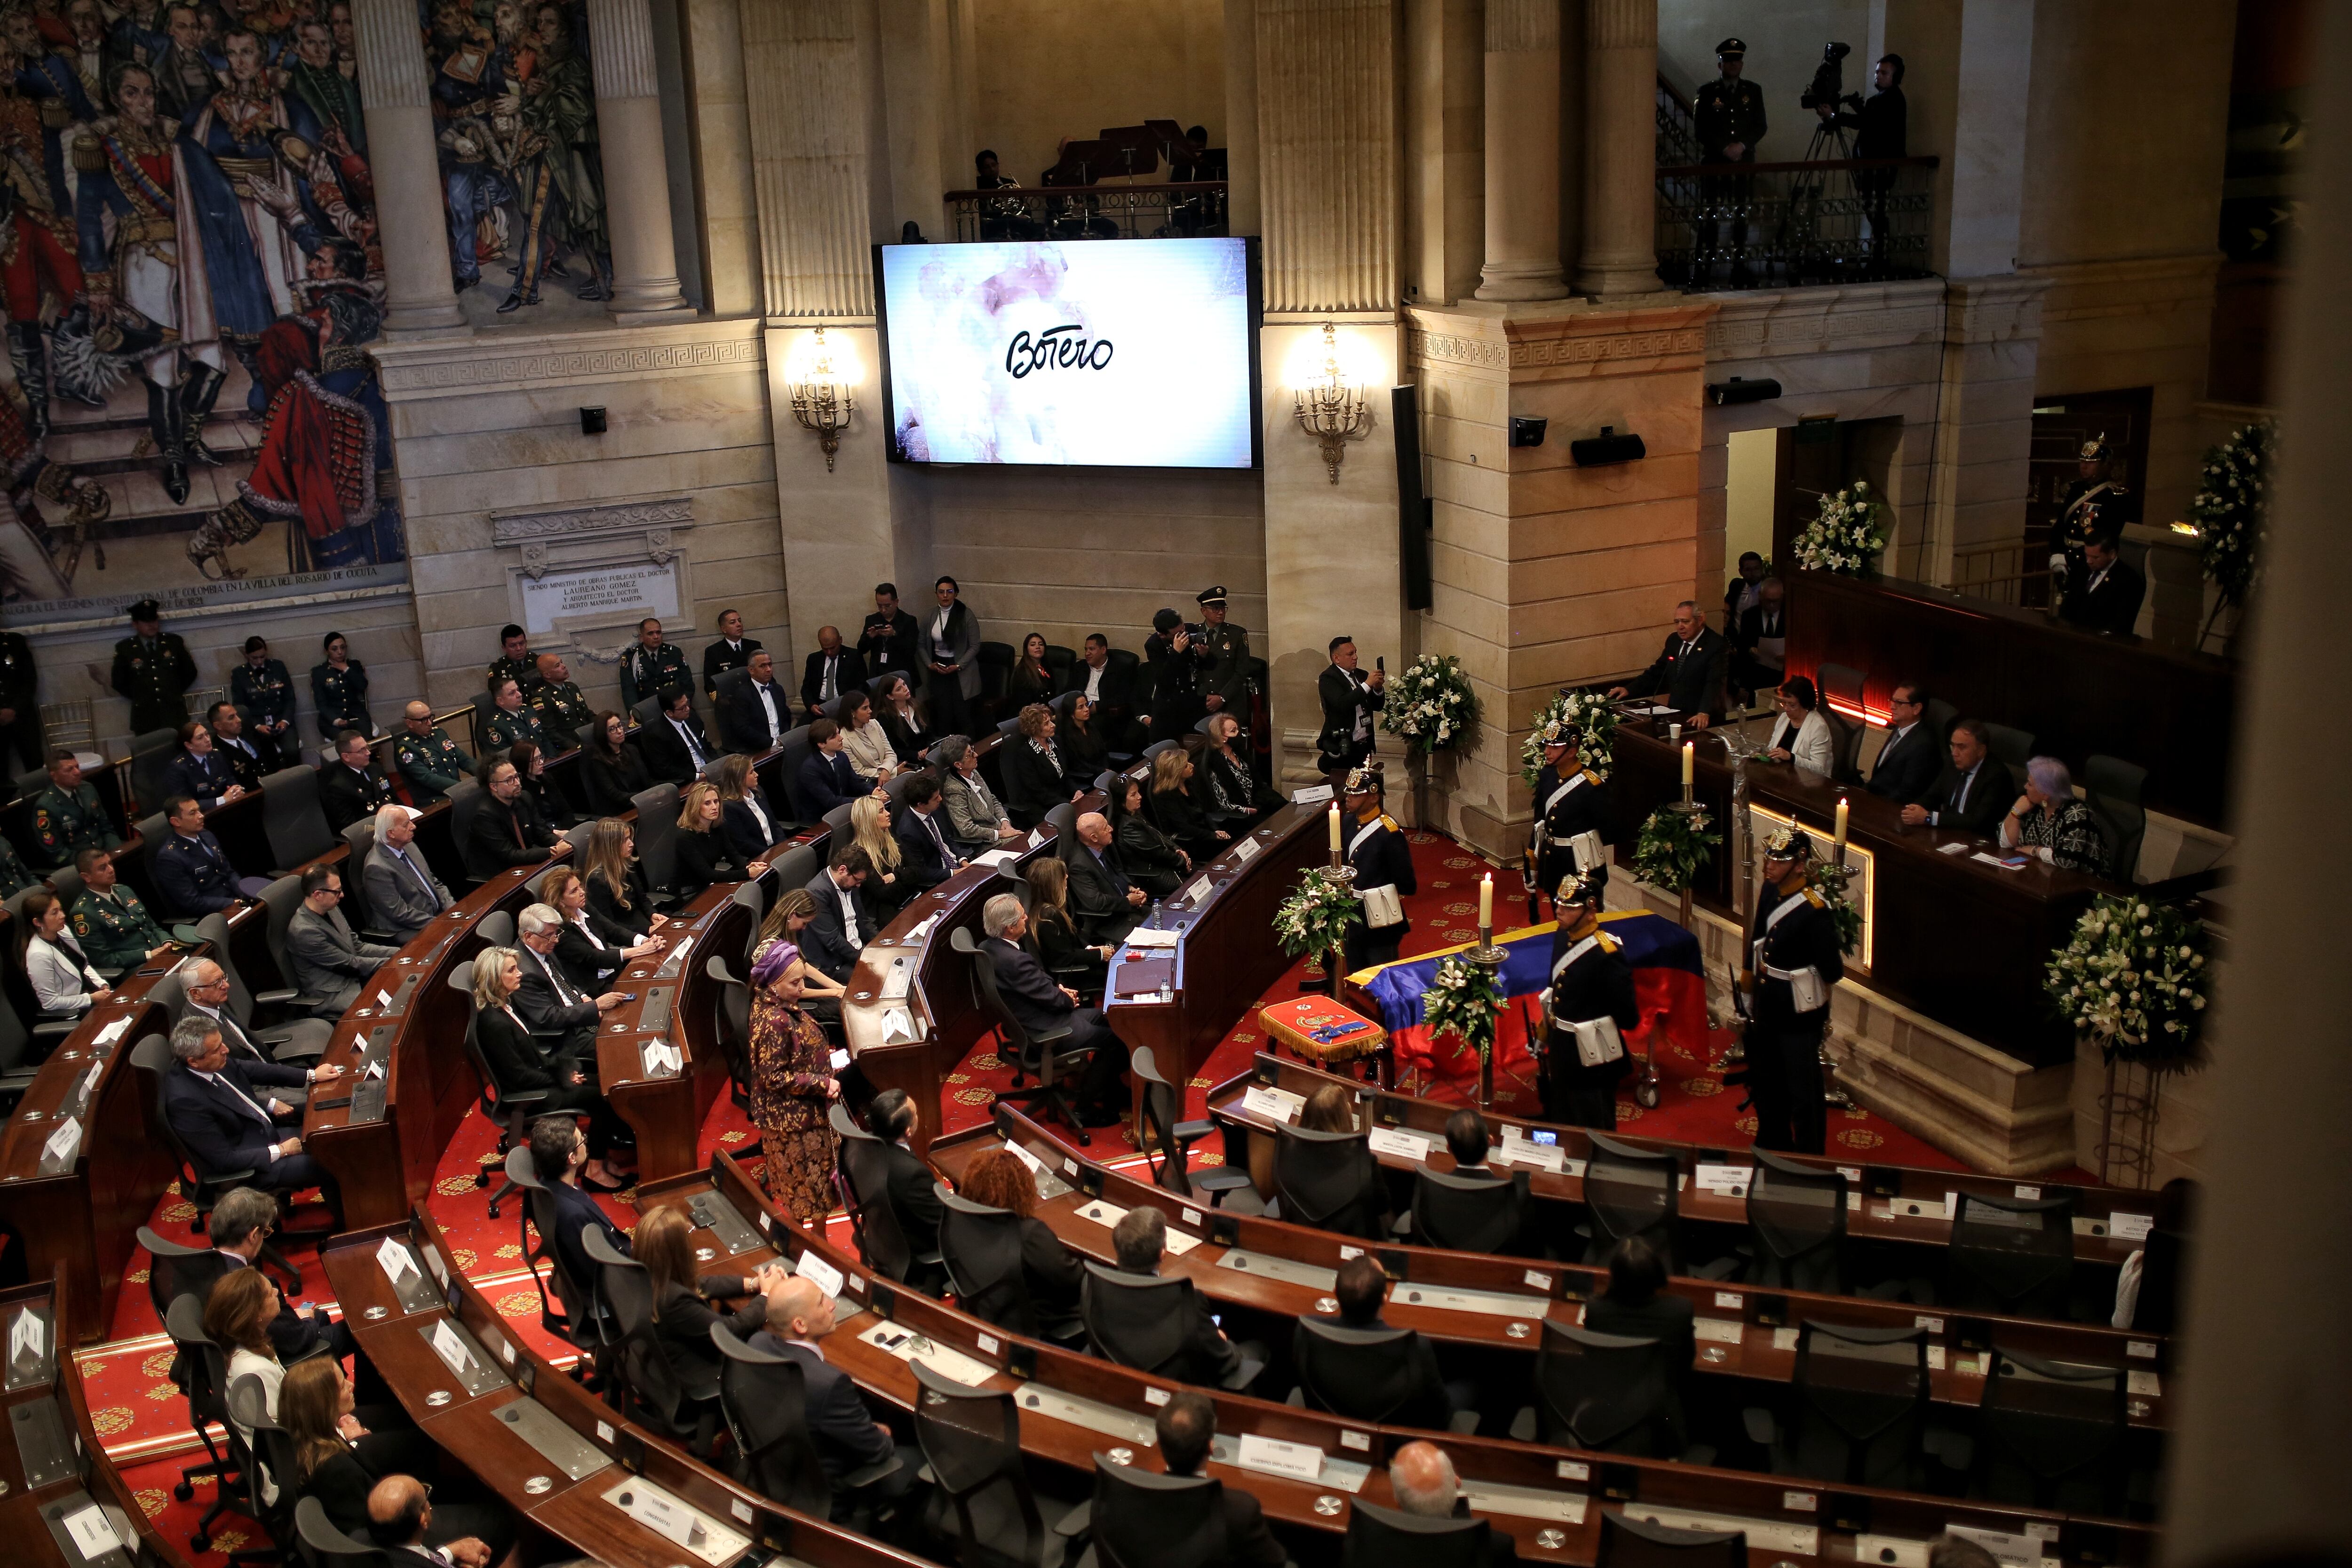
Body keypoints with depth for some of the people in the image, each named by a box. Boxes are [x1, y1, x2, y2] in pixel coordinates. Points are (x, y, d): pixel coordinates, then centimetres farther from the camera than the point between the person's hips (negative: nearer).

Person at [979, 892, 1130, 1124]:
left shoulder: (988, 948, -1)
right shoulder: (1014, 961, -32)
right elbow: (1052, 1000, -21)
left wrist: (1057, 990, 0)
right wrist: (1067, 998, 0)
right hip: (1042, 1034, -10)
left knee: (1104, 1017, 20)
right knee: (1112, 1039, 1)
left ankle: (1112, 1089, 31)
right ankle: (1084, 1110, 11)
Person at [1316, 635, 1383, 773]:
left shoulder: (1361, 675, 11)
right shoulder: (1327, 678, -10)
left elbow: (1377, 706, 14)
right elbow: (1341, 704, -26)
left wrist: (1378, 688, -7)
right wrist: (1367, 684, -24)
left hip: (1365, 745, 7)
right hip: (1342, 748, -7)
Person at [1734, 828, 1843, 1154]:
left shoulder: (1815, 911, -25)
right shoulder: (1771, 891, -2)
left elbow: (1833, 972, -21)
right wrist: (1748, 992, 12)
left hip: (1799, 1016, -8)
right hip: (1766, 1008, 8)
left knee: (1803, 1091, 6)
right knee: (1766, 1084, 22)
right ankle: (1773, 1144, 42)